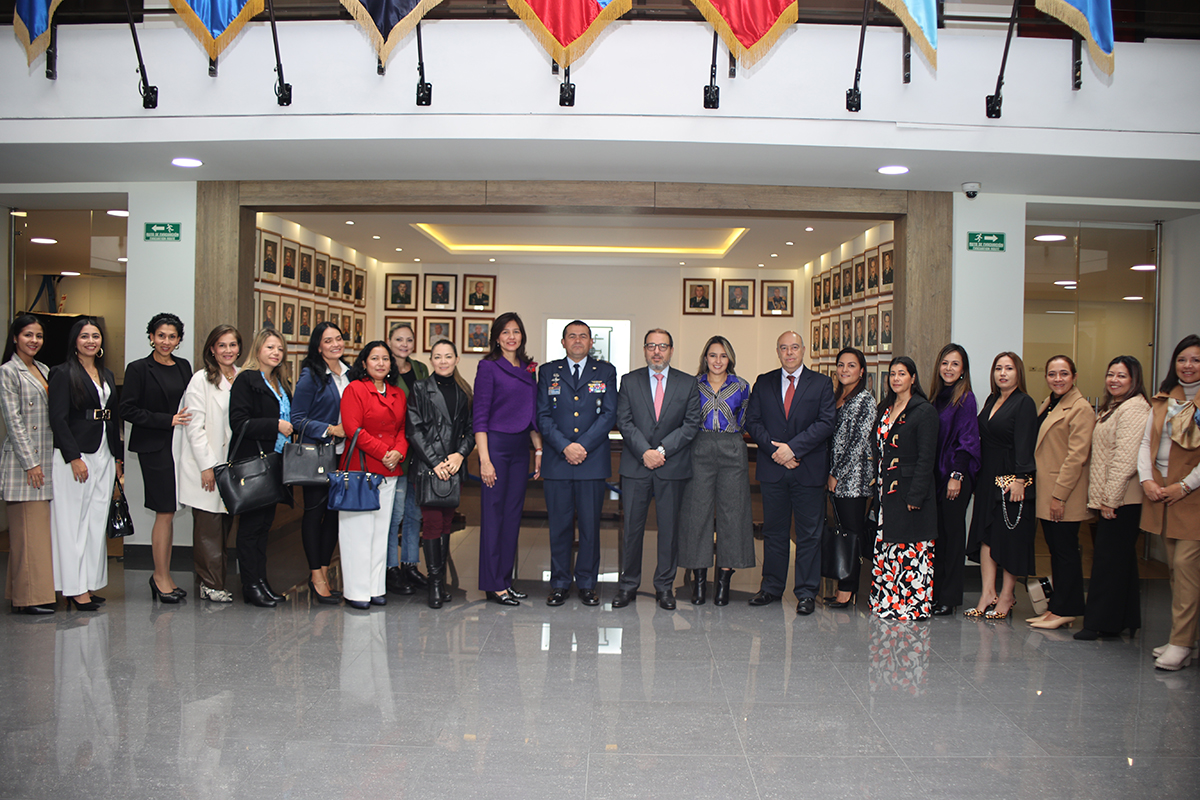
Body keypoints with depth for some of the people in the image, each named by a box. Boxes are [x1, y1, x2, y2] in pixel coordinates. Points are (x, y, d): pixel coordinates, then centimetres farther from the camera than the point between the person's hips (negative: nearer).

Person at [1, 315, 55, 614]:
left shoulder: (44, 370, 16)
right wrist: (30, 463, -14)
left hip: (47, 458, 7)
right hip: (25, 460, -7)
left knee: (42, 527, 8)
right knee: (29, 528, -5)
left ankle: (41, 592, 13)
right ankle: (29, 597, -1)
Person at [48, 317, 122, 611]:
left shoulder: (107, 374, 16)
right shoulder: (64, 373, -4)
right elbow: (58, 419, -11)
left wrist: (118, 457, 14)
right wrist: (74, 458, -17)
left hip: (104, 457, 7)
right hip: (75, 457, -7)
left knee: (97, 523, 8)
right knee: (73, 523, -2)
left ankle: (89, 584, 15)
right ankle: (75, 589, 3)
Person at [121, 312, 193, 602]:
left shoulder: (184, 366, 12)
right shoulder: (139, 369, -4)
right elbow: (128, 410, -8)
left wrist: (186, 420, 1)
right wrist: (167, 420, -14)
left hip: (179, 445, 6)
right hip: (154, 447, -5)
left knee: (169, 512, 10)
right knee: (165, 512, -6)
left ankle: (163, 575, 19)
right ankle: (161, 577, 6)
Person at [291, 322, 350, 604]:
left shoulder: (349, 373, 10)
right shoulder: (311, 376, -7)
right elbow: (297, 418, -9)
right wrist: (331, 429, -15)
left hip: (343, 454, 5)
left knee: (336, 511, 7)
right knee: (315, 512, 2)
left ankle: (324, 570, 19)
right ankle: (316, 575, 11)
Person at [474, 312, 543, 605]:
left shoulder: (529, 369, 13)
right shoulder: (488, 367, -5)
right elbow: (480, 416, -9)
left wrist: (539, 450, 10)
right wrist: (485, 459, -15)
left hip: (520, 447, 6)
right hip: (496, 445, -6)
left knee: (513, 514, 9)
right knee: (493, 513, -2)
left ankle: (506, 579, 18)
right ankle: (493, 584, 6)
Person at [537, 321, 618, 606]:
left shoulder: (606, 372, 9)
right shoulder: (548, 372, 10)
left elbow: (609, 414, -1)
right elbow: (543, 416, 3)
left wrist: (582, 446, -11)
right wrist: (565, 447, -11)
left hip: (593, 462, 0)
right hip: (556, 462, 0)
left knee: (590, 526, 4)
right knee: (559, 526, 5)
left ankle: (587, 583, 15)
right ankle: (560, 584, 16)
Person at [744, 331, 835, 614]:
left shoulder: (822, 384, 4)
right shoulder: (763, 383, 10)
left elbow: (826, 423, -6)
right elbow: (752, 421, 4)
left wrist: (793, 448, -15)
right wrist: (776, 450, -10)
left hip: (809, 470, -2)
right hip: (772, 468, 2)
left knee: (809, 534, 3)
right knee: (773, 532, 10)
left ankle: (806, 593, 12)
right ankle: (772, 587, 21)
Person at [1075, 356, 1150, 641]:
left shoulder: (1134, 408, -13)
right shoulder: (1112, 408, 20)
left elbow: (1126, 458, -20)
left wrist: (1110, 498, -19)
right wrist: (1101, 497, 16)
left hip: (1121, 500, -10)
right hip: (1109, 499, 10)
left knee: (1109, 560, -5)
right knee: (1119, 559, 13)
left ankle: (1101, 623, 2)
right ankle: (1124, 621, 21)